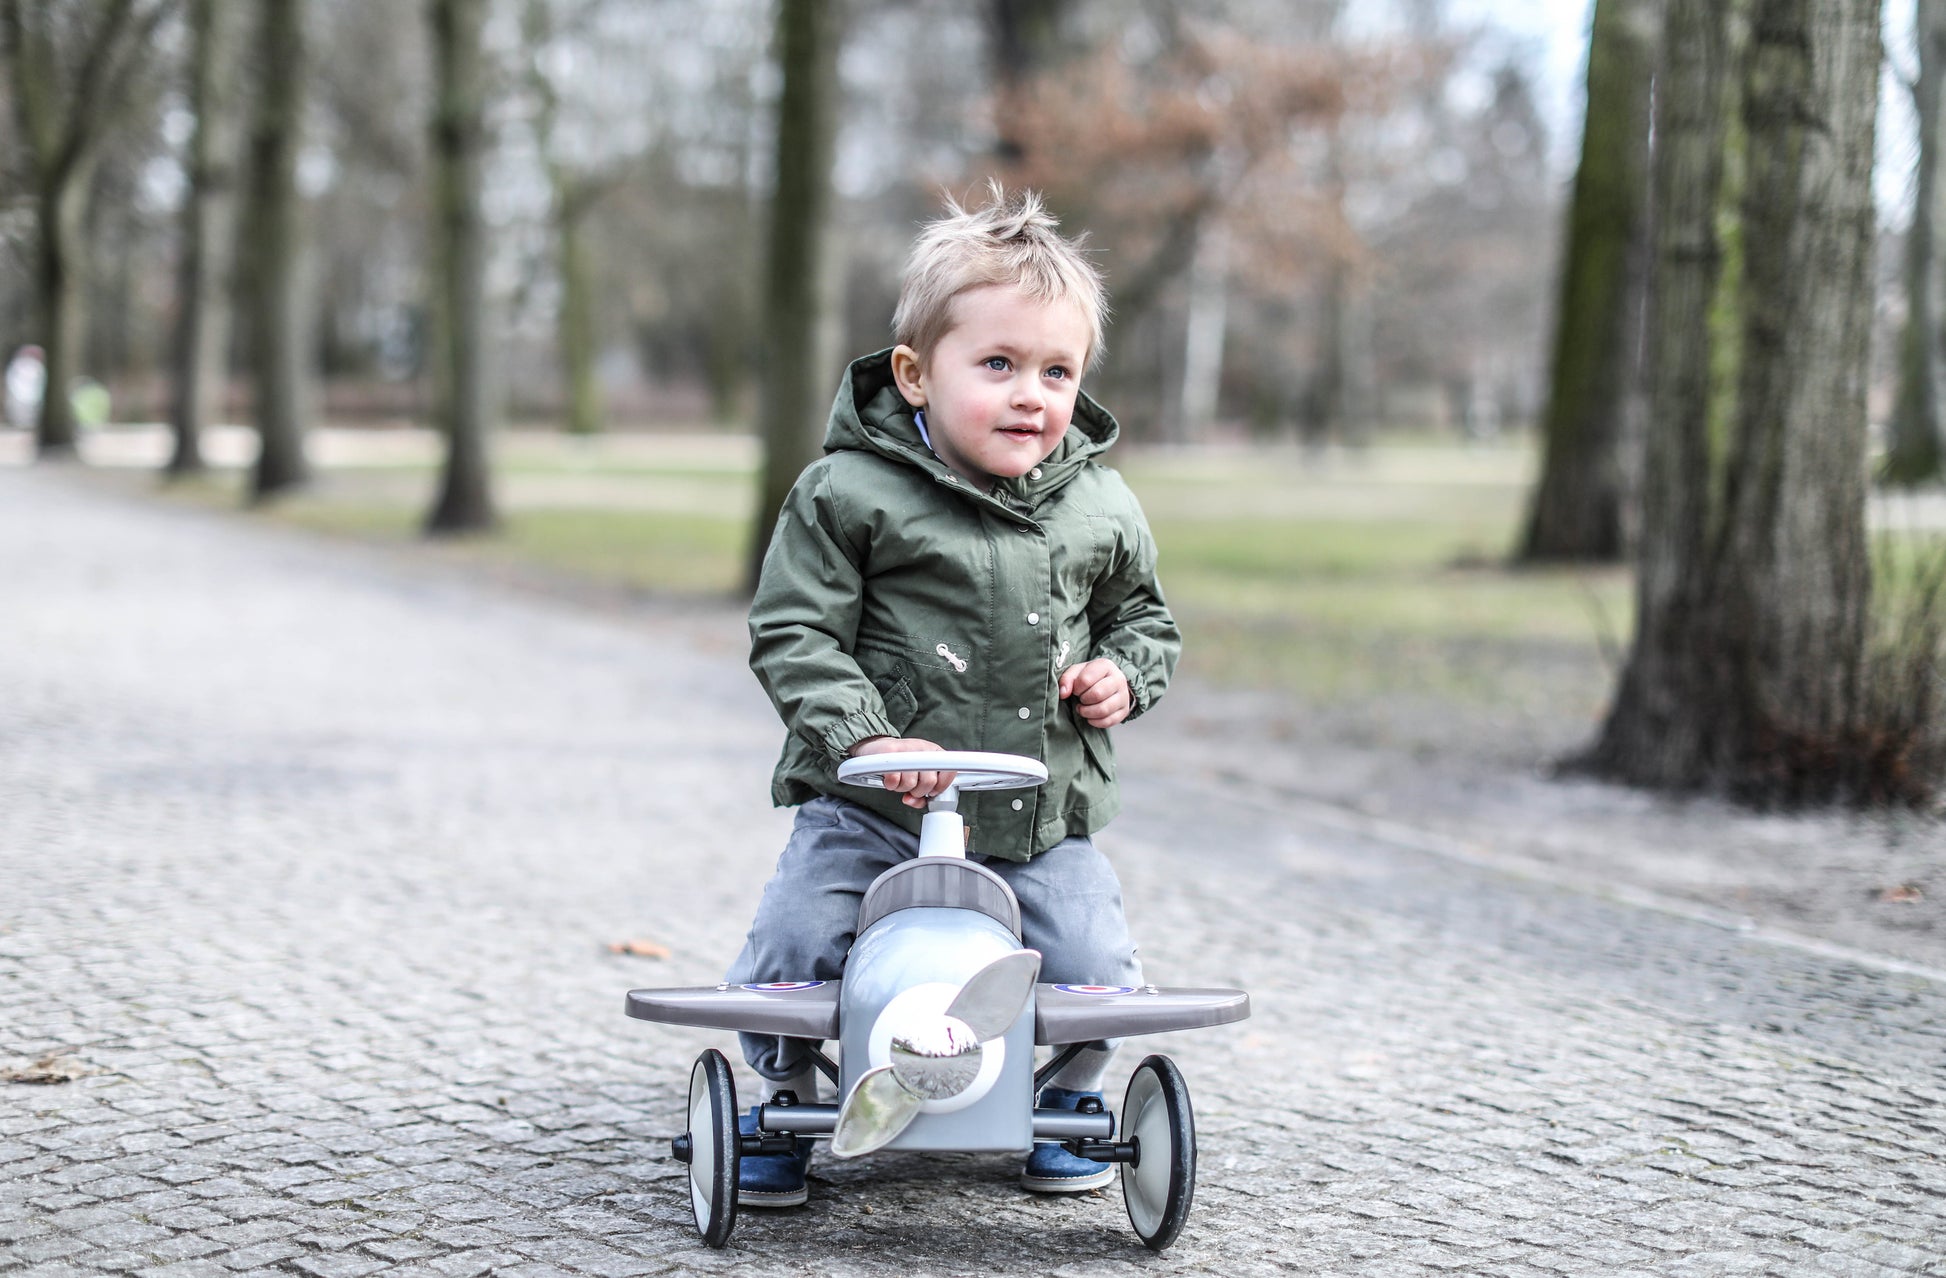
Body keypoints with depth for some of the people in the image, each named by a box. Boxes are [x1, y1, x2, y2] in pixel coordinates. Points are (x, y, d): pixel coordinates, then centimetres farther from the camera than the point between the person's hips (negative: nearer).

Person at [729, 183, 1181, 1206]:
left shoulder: (1100, 509, 3)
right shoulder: (850, 492, -9)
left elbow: (1143, 614, 20)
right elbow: (794, 633, -9)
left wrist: (1124, 675, -3)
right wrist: (863, 738, -22)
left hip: (1044, 813, 2)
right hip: (874, 806, -2)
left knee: (1091, 967, -9)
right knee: (794, 945, -14)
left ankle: (1071, 1096, 24)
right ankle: (787, 1100, 15)